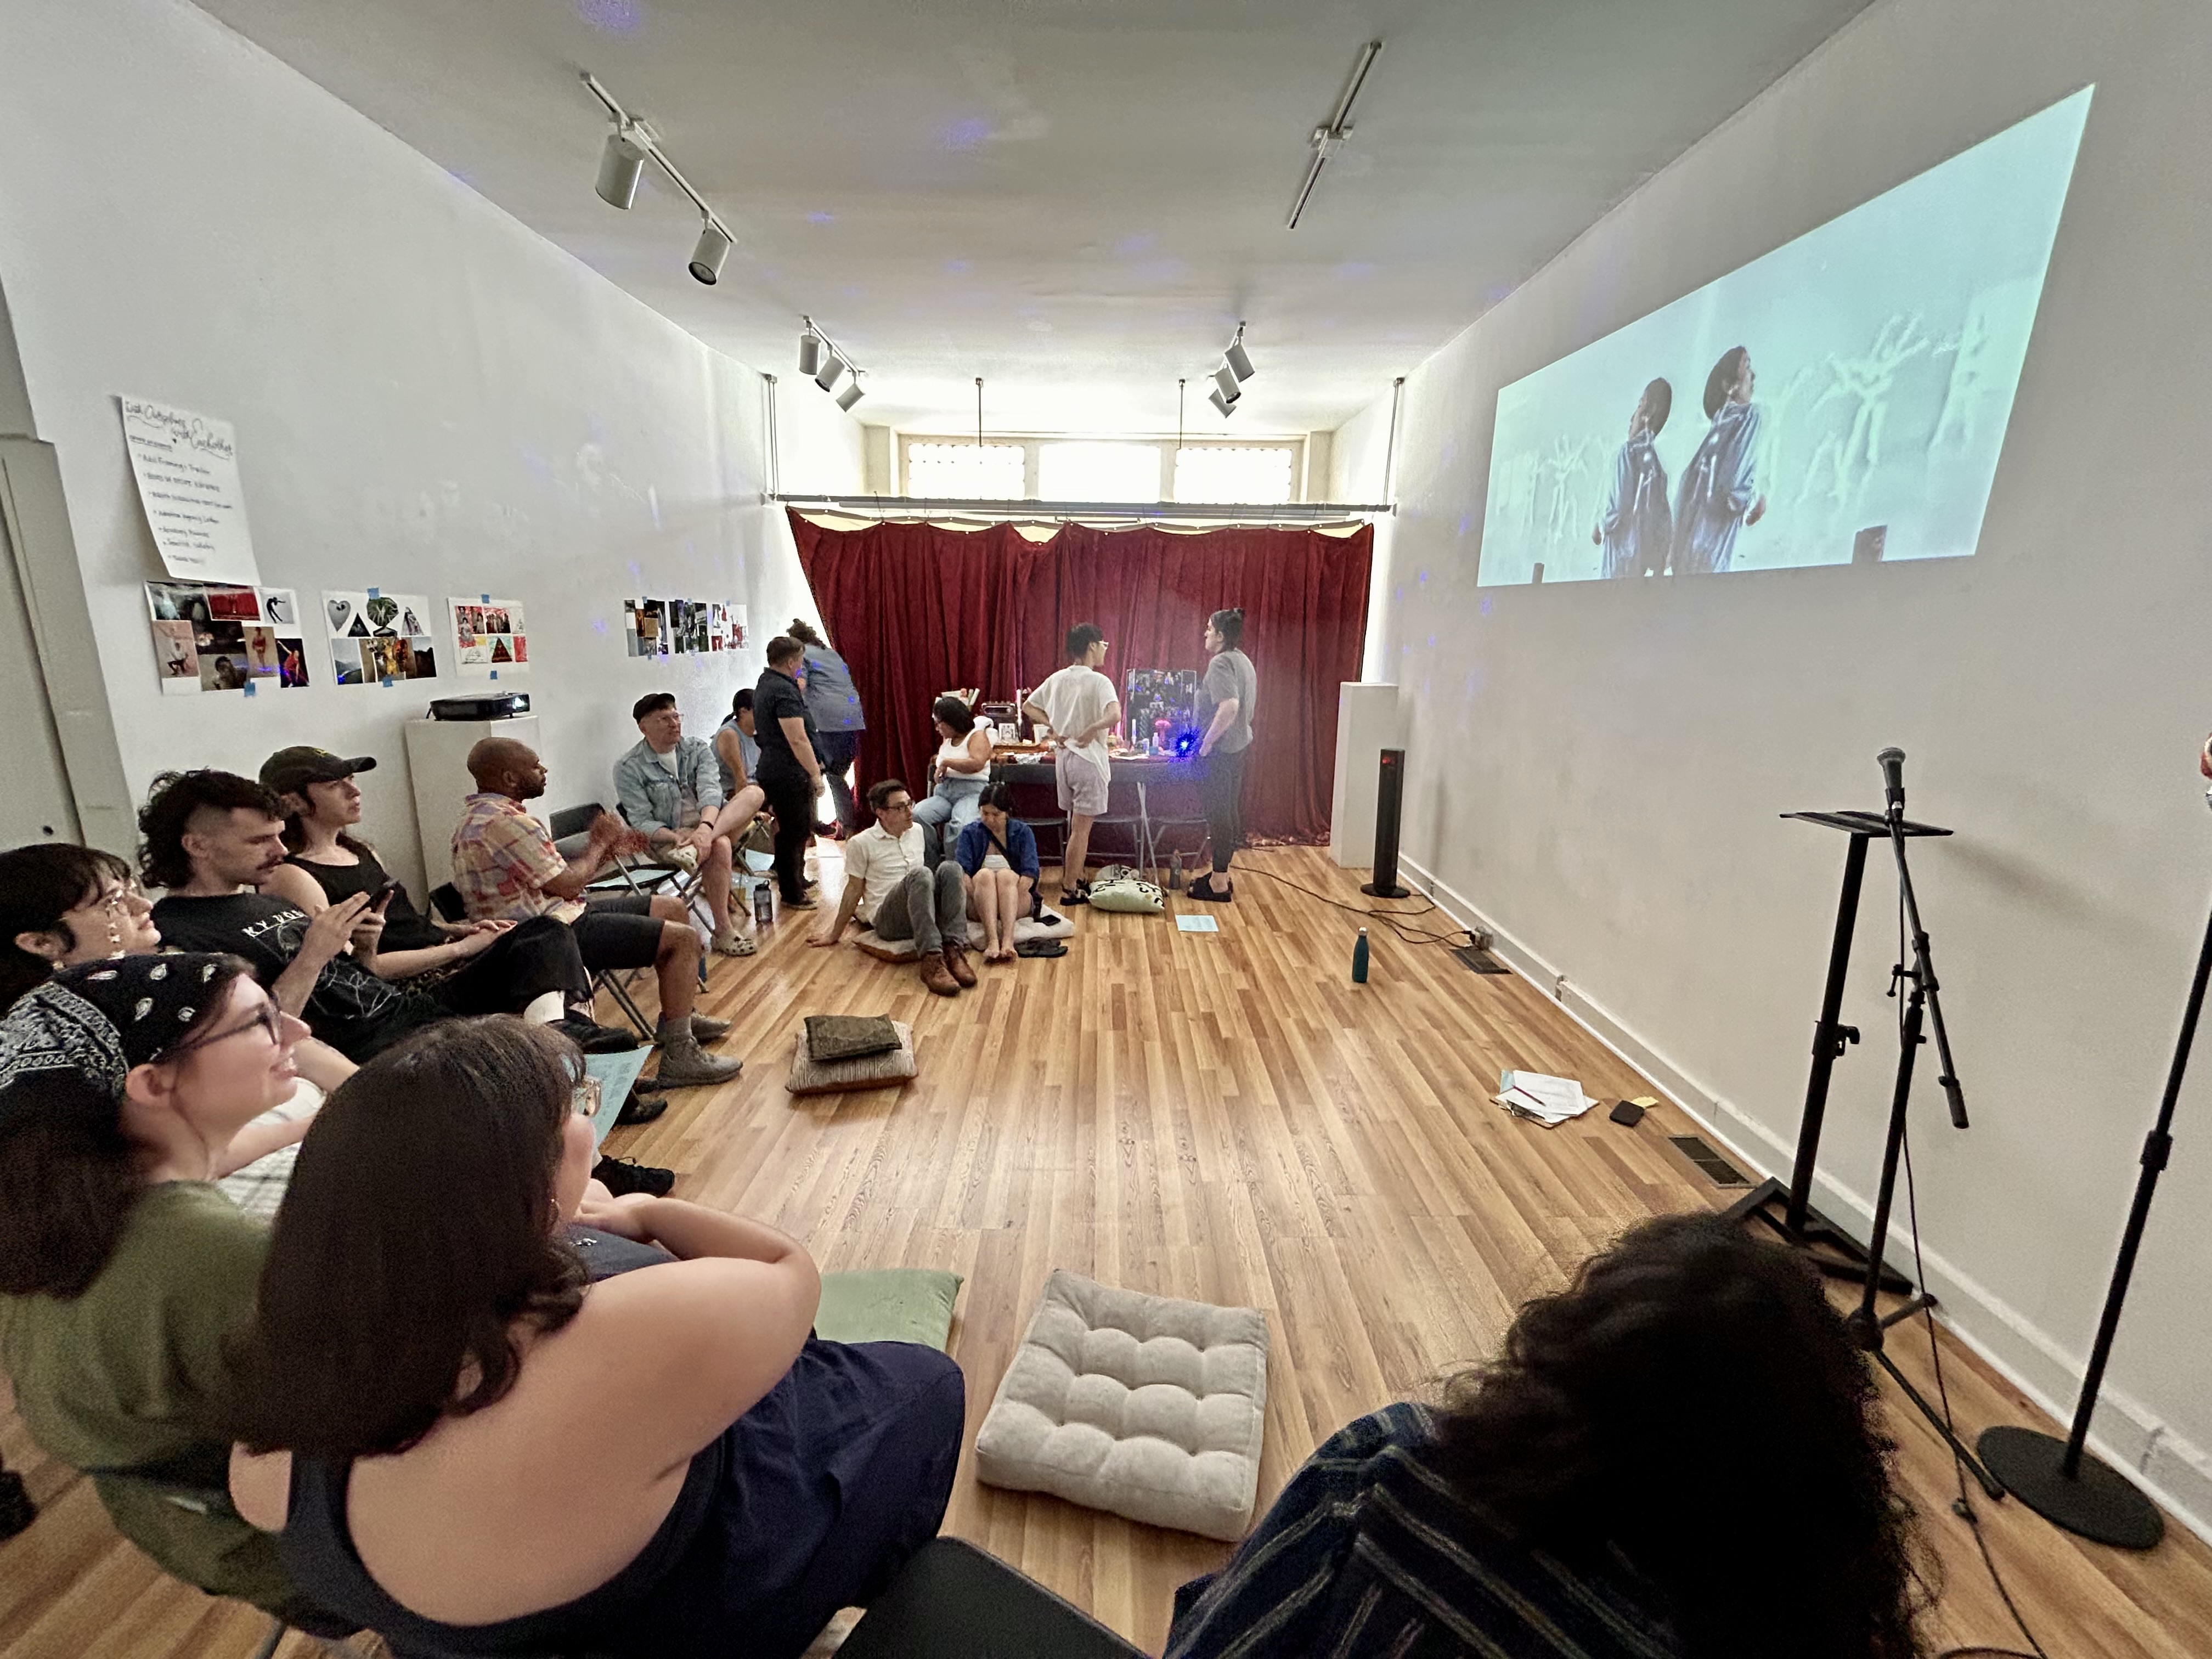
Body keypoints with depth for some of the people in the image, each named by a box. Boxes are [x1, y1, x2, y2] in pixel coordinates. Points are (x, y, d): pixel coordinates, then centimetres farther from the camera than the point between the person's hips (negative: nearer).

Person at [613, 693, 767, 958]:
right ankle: (723, 933, -29)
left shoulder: (697, 749, 5)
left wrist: (706, 827, -34)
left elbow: (710, 790, -13)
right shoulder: (629, 769, -4)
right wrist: (677, 837, -30)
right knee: (720, 847, -36)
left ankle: (697, 848, -38)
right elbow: (642, 823, -9)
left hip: (708, 826, 5)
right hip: (668, 839, -4)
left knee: (754, 792, -20)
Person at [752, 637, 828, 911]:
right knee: (794, 834, -1)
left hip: (772, 772, 11)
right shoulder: (784, 691, -19)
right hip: (790, 776, -11)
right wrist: (815, 773, -18)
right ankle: (793, 895, 9)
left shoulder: (764, 684, 15)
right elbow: (797, 739, -23)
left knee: (791, 832, 21)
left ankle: (795, 884, 34)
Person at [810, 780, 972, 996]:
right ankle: (931, 960, -46)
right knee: (920, 874, -34)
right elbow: (854, 890, 6)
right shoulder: (861, 844, -1)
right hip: (887, 920, -5)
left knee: (950, 868, -24)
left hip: (922, 913, 5)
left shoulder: (917, 831, 14)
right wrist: (834, 935, 10)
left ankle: (954, 950, -35)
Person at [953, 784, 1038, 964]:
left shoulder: (1022, 832, 9)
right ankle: (992, 941, -49)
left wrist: (1009, 895, -22)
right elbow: (961, 871, -7)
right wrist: (980, 896, -24)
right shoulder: (970, 833, 9)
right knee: (984, 875, -29)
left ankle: (1008, 941, -50)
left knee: (1006, 875, -30)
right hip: (979, 906, 0)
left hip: (1018, 902, 0)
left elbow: (1031, 871, -6)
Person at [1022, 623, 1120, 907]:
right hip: (1088, 759, -7)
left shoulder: (1057, 679, 6)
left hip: (1063, 757, 7)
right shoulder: (1098, 682, -14)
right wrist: (1091, 731, -19)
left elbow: (1028, 707, 13)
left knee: (1076, 825, 18)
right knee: (1081, 828, -1)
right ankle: (1070, 890, 3)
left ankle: (1078, 879, 28)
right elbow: (1115, 715, -31)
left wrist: (1054, 729, 5)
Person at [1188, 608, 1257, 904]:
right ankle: (1222, 874, 25)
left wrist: (1207, 742, -23)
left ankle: (1219, 884, 3)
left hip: (1219, 750, -10)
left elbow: (1229, 707, -30)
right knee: (1230, 810, 14)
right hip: (1239, 745, 10)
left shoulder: (1221, 663, -17)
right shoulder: (1243, 660, 14)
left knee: (1218, 812, -4)